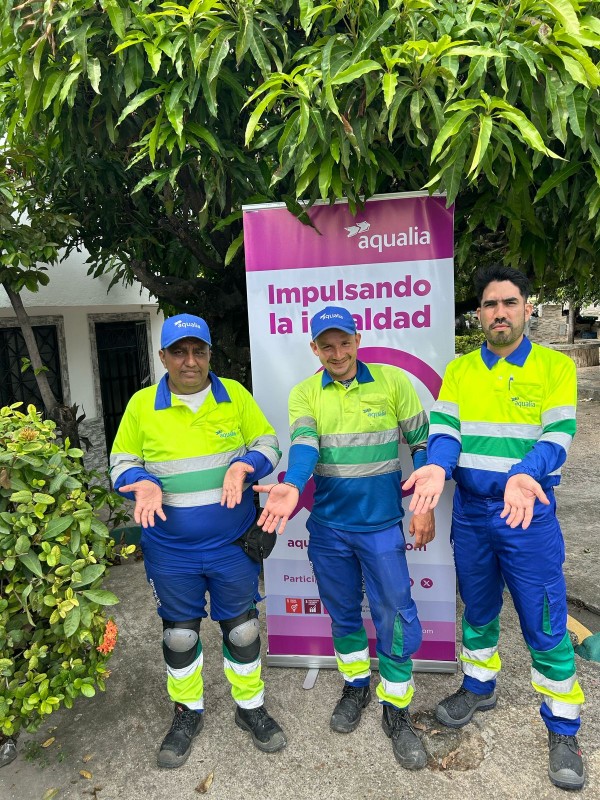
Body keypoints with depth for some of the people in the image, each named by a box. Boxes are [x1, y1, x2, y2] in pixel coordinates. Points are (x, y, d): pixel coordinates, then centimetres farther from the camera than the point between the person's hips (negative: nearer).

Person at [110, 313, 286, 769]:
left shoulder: (235, 394, -4)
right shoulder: (141, 404, -4)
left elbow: (268, 443, 0)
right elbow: (123, 463, 2)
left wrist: (243, 467, -21)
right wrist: (144, 485, -19)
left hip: (234, 544, 0)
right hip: (170, 549, 1)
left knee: (242, 628, 15)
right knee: (179, 633, 18)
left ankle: (251, 707, 39)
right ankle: (188, 713, 43)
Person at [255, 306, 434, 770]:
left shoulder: (393, 381, -5)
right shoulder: (304, 393, -2)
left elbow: (421, 443, -1)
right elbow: (304, 444, -18)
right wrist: (292, 487, -37)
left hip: (382, 525, -2)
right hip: (327, 527, 2)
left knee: (395, 619, 4)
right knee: (342, 613, 19)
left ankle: (397, 712, 28)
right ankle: (356, 686, 44)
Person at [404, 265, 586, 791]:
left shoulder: (556, 367, -3)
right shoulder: (459, 370, 4)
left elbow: (558, 436, -14)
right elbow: (444, 430, -8)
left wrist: (524, 474, -34)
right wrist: (437, 467, -30)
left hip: (529, 511, -2)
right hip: (470, 512, 3)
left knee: (546, 625, 6)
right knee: (477, 610, 20)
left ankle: (563, 731, 28)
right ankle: (479, 687, 44)